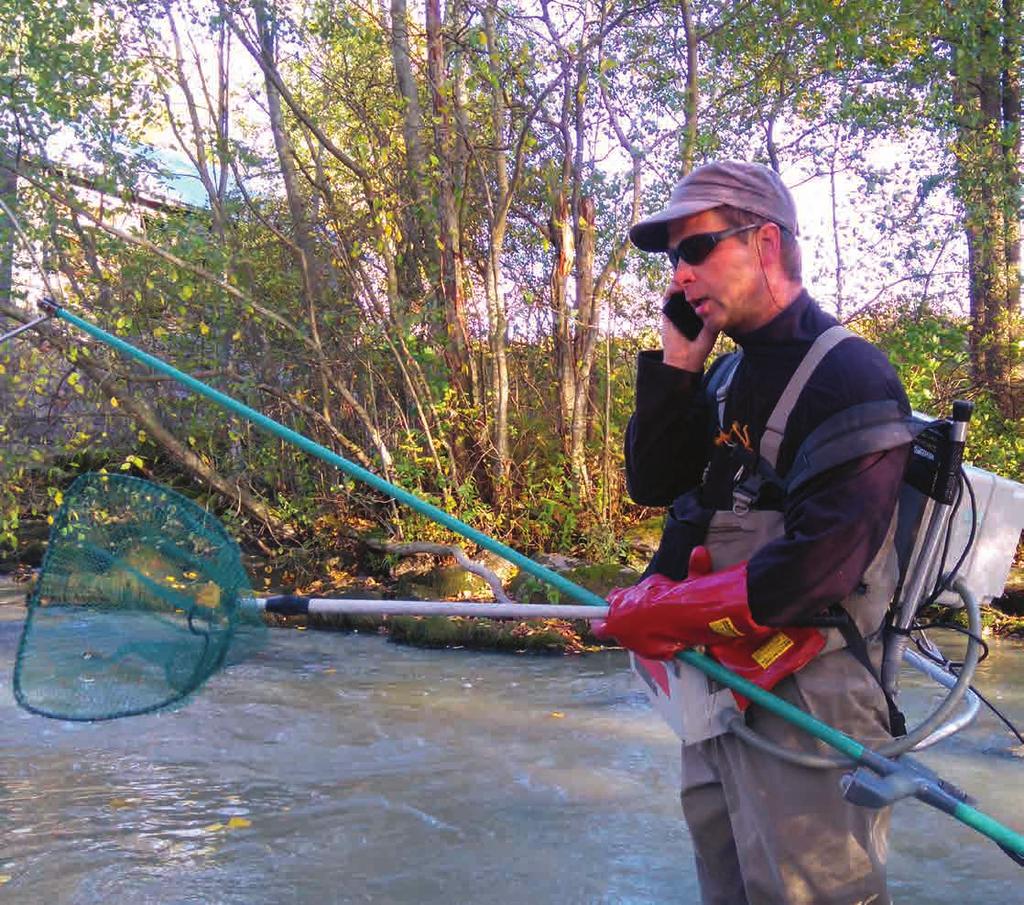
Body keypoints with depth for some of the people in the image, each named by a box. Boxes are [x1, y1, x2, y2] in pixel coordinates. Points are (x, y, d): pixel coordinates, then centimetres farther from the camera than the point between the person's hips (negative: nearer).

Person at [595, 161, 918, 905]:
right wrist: (675, 365, -3)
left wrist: (664, 614, -16)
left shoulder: (846, 376, -16)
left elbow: (819, 565, -25)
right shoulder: (726, 376, 12)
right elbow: (653, 484, 8)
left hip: (804, 710, -9)